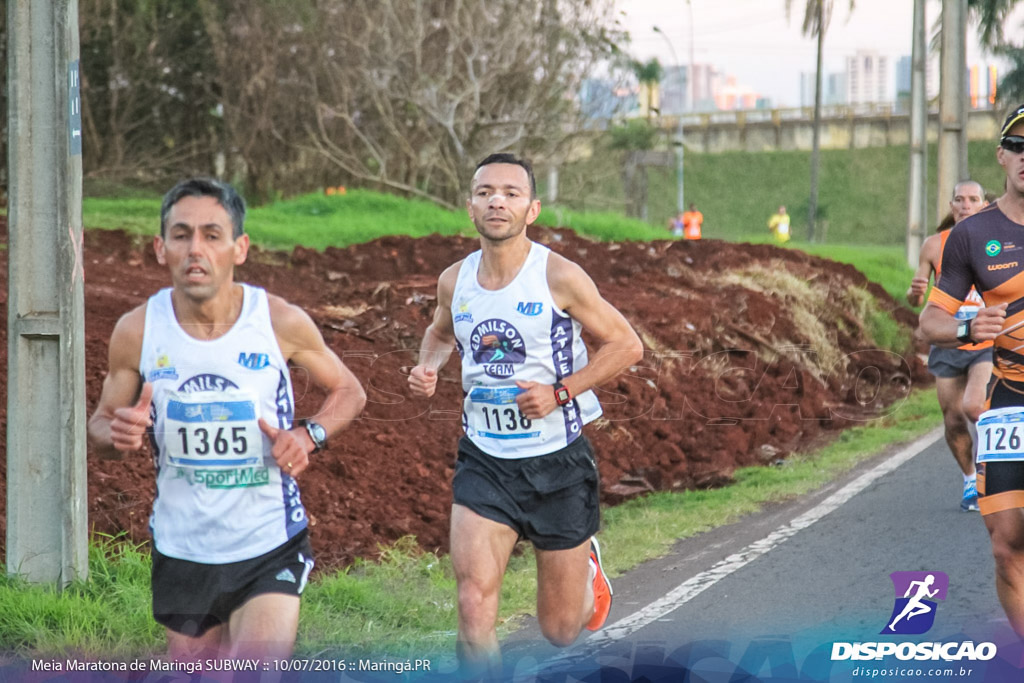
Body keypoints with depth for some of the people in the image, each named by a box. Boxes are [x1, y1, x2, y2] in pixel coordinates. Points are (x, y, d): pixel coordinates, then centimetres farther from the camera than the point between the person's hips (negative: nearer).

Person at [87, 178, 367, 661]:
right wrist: (118, 434, -17)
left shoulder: (281, 322, -10)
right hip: (181, 552, 2)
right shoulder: (137, 331, -7)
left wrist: (309, 436, -14)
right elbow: (100, 424, 7)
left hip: (270, 551, -2)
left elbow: (348, 392, 6)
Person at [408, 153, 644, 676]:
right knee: (474, 601, -19)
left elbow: (626, 345, -6)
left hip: (557, 461, -2)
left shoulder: (558, 277, -13)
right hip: (484, 461, 2)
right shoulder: (455, 281, 0)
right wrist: (428, 365, 1)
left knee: (560, 629, 11)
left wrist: (559, 393, -16)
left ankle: (586, 565, 47)